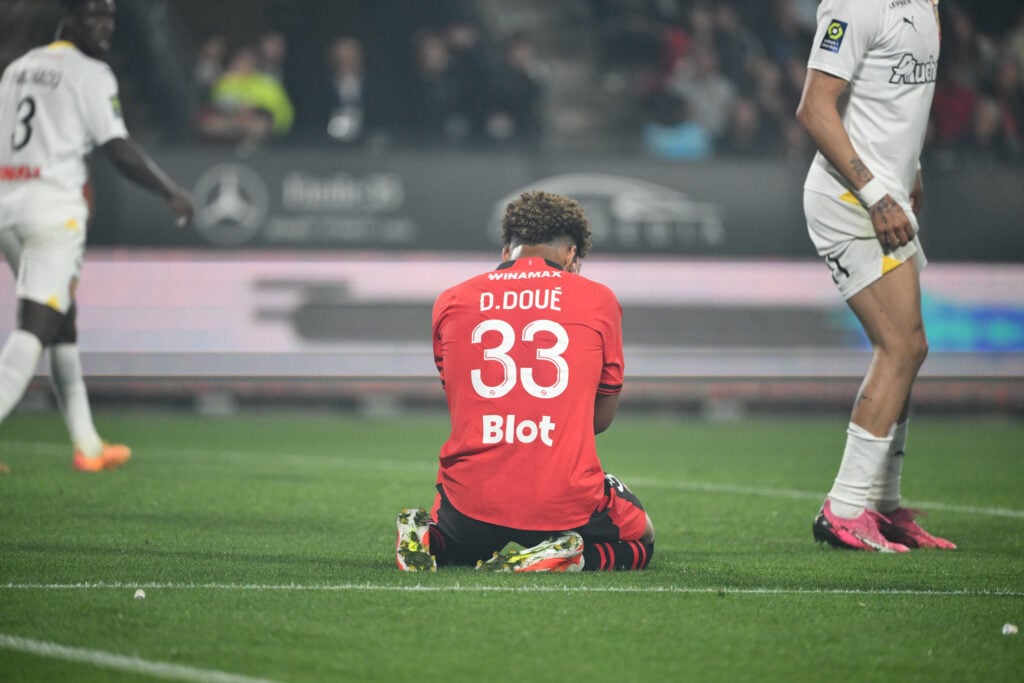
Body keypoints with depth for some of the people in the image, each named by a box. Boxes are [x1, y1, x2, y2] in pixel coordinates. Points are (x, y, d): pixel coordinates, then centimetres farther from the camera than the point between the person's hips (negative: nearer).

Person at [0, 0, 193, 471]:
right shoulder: (90, 74, -6)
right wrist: (171, 193, 0)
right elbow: (119, 150, -9)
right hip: (53, 206, -8)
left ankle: (87, 445, 20)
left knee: (62, 325, 17)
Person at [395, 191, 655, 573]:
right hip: (566, 507, -3)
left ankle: (427, 539, 0)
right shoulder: (598, 300, 2)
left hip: (471, 507, 3)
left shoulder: (450, 302, 7)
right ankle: (562, 557, -5)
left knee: (453, 544, 39)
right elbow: (602, 418, 11)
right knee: (641, 538, 29)